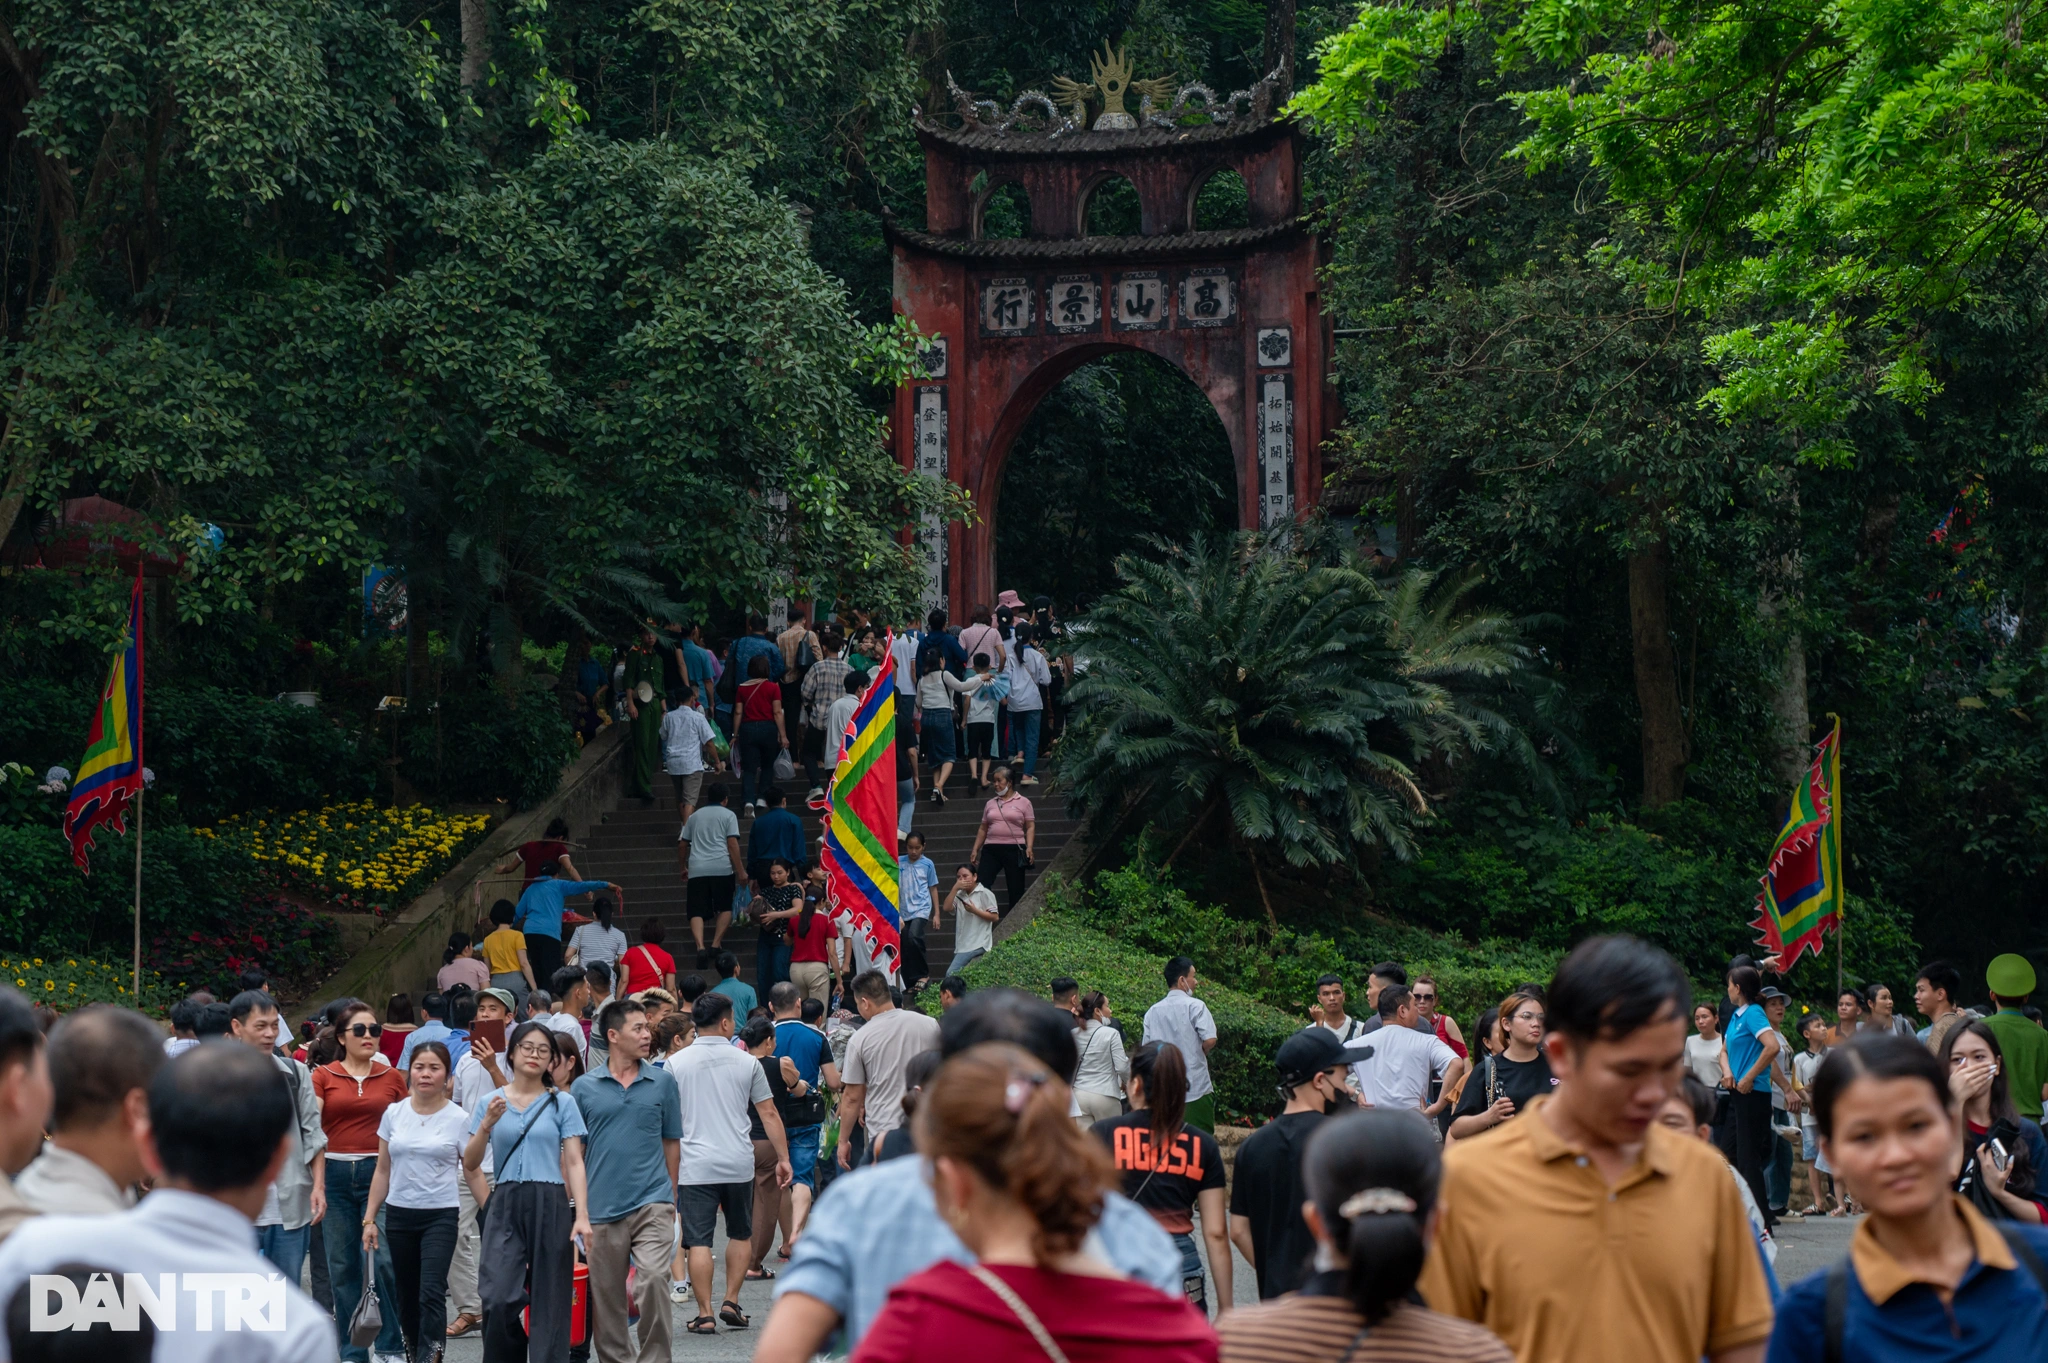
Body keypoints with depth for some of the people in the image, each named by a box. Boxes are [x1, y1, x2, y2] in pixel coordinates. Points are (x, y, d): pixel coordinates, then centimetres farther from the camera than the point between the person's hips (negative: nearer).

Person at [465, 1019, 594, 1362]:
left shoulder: (562, 1104, 5)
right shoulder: (491, 1103, 10)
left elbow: (574, 1163, 0)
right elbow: (470, 1163, 7)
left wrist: (581, 1215, -11)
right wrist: (486, 1125, -10)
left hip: (550, 1205, -1)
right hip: (505, 1205, 1)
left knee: (548, 1301, 0)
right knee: (498, 1301, -11)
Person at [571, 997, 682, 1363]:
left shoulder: (662, 1082, 6)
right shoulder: (584, 1088, 4)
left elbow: (672, 1143, 12)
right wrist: (577, 1204, 4)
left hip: (652, 1203, -1)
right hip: (602, 1208, 1)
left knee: (654, 1278, -18)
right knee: (606, 1295, 6)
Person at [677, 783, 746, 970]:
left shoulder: (694, 817, 20)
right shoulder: (728, 815, 7)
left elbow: (682, 844, 22)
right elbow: (732, 844, -3)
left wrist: (683, 867, 36)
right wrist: (741, 871, -2)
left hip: (697, 870, 2)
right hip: (722, 868, -2)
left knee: (697, 912, -1)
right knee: (725, 907, 14)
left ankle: (700, 947, -22)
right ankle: (716, 944, 0)